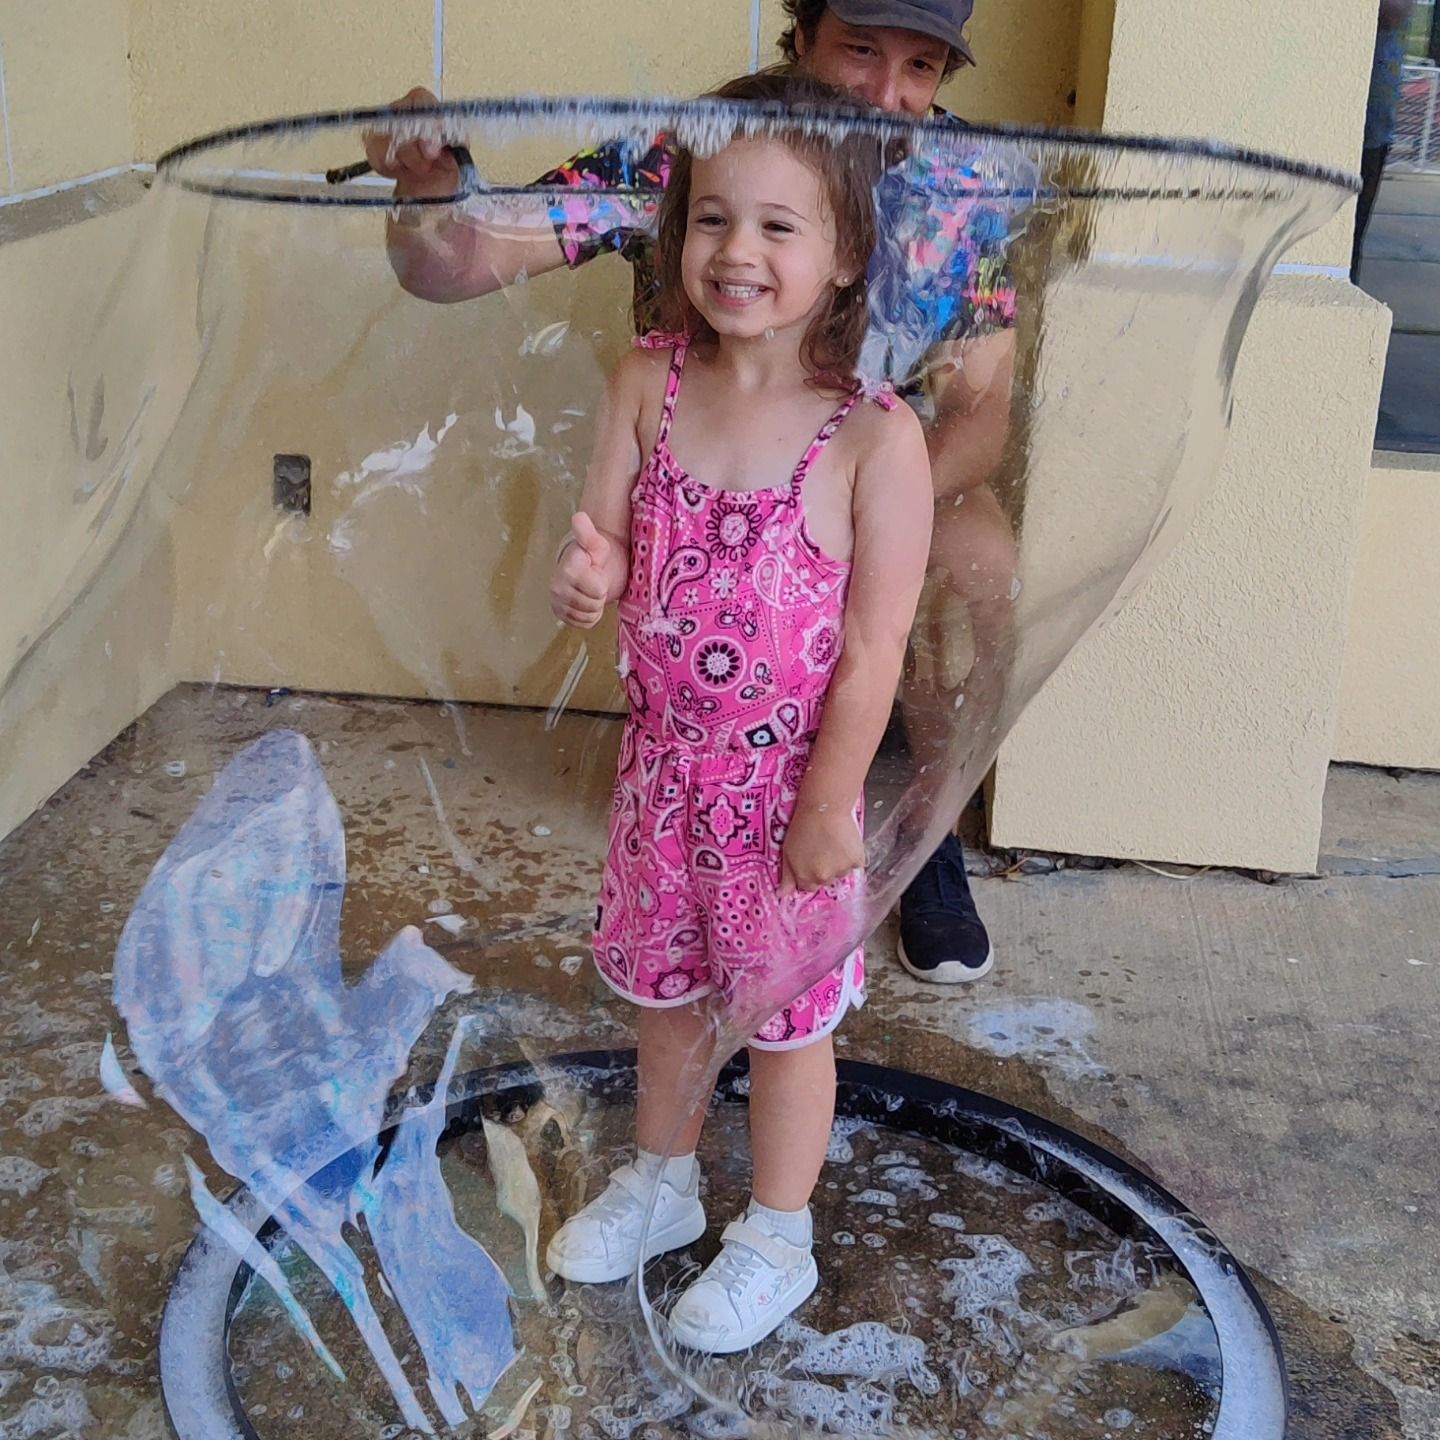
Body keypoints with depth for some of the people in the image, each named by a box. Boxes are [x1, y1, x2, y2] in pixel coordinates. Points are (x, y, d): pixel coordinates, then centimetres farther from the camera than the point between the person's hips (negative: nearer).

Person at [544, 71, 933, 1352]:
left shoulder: (876, 435, -20)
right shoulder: (648, 385, -7)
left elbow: (874, 646, -16)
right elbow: (607, 548, 0)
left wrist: (830, 802, -14)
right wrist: (587, 576, -23)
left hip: (791, 783, -4)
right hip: (663, 767, 5)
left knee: (786, 1011, 14)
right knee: (664, 987, 23)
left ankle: (776, 1243, 36)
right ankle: (662, 1183, 48)